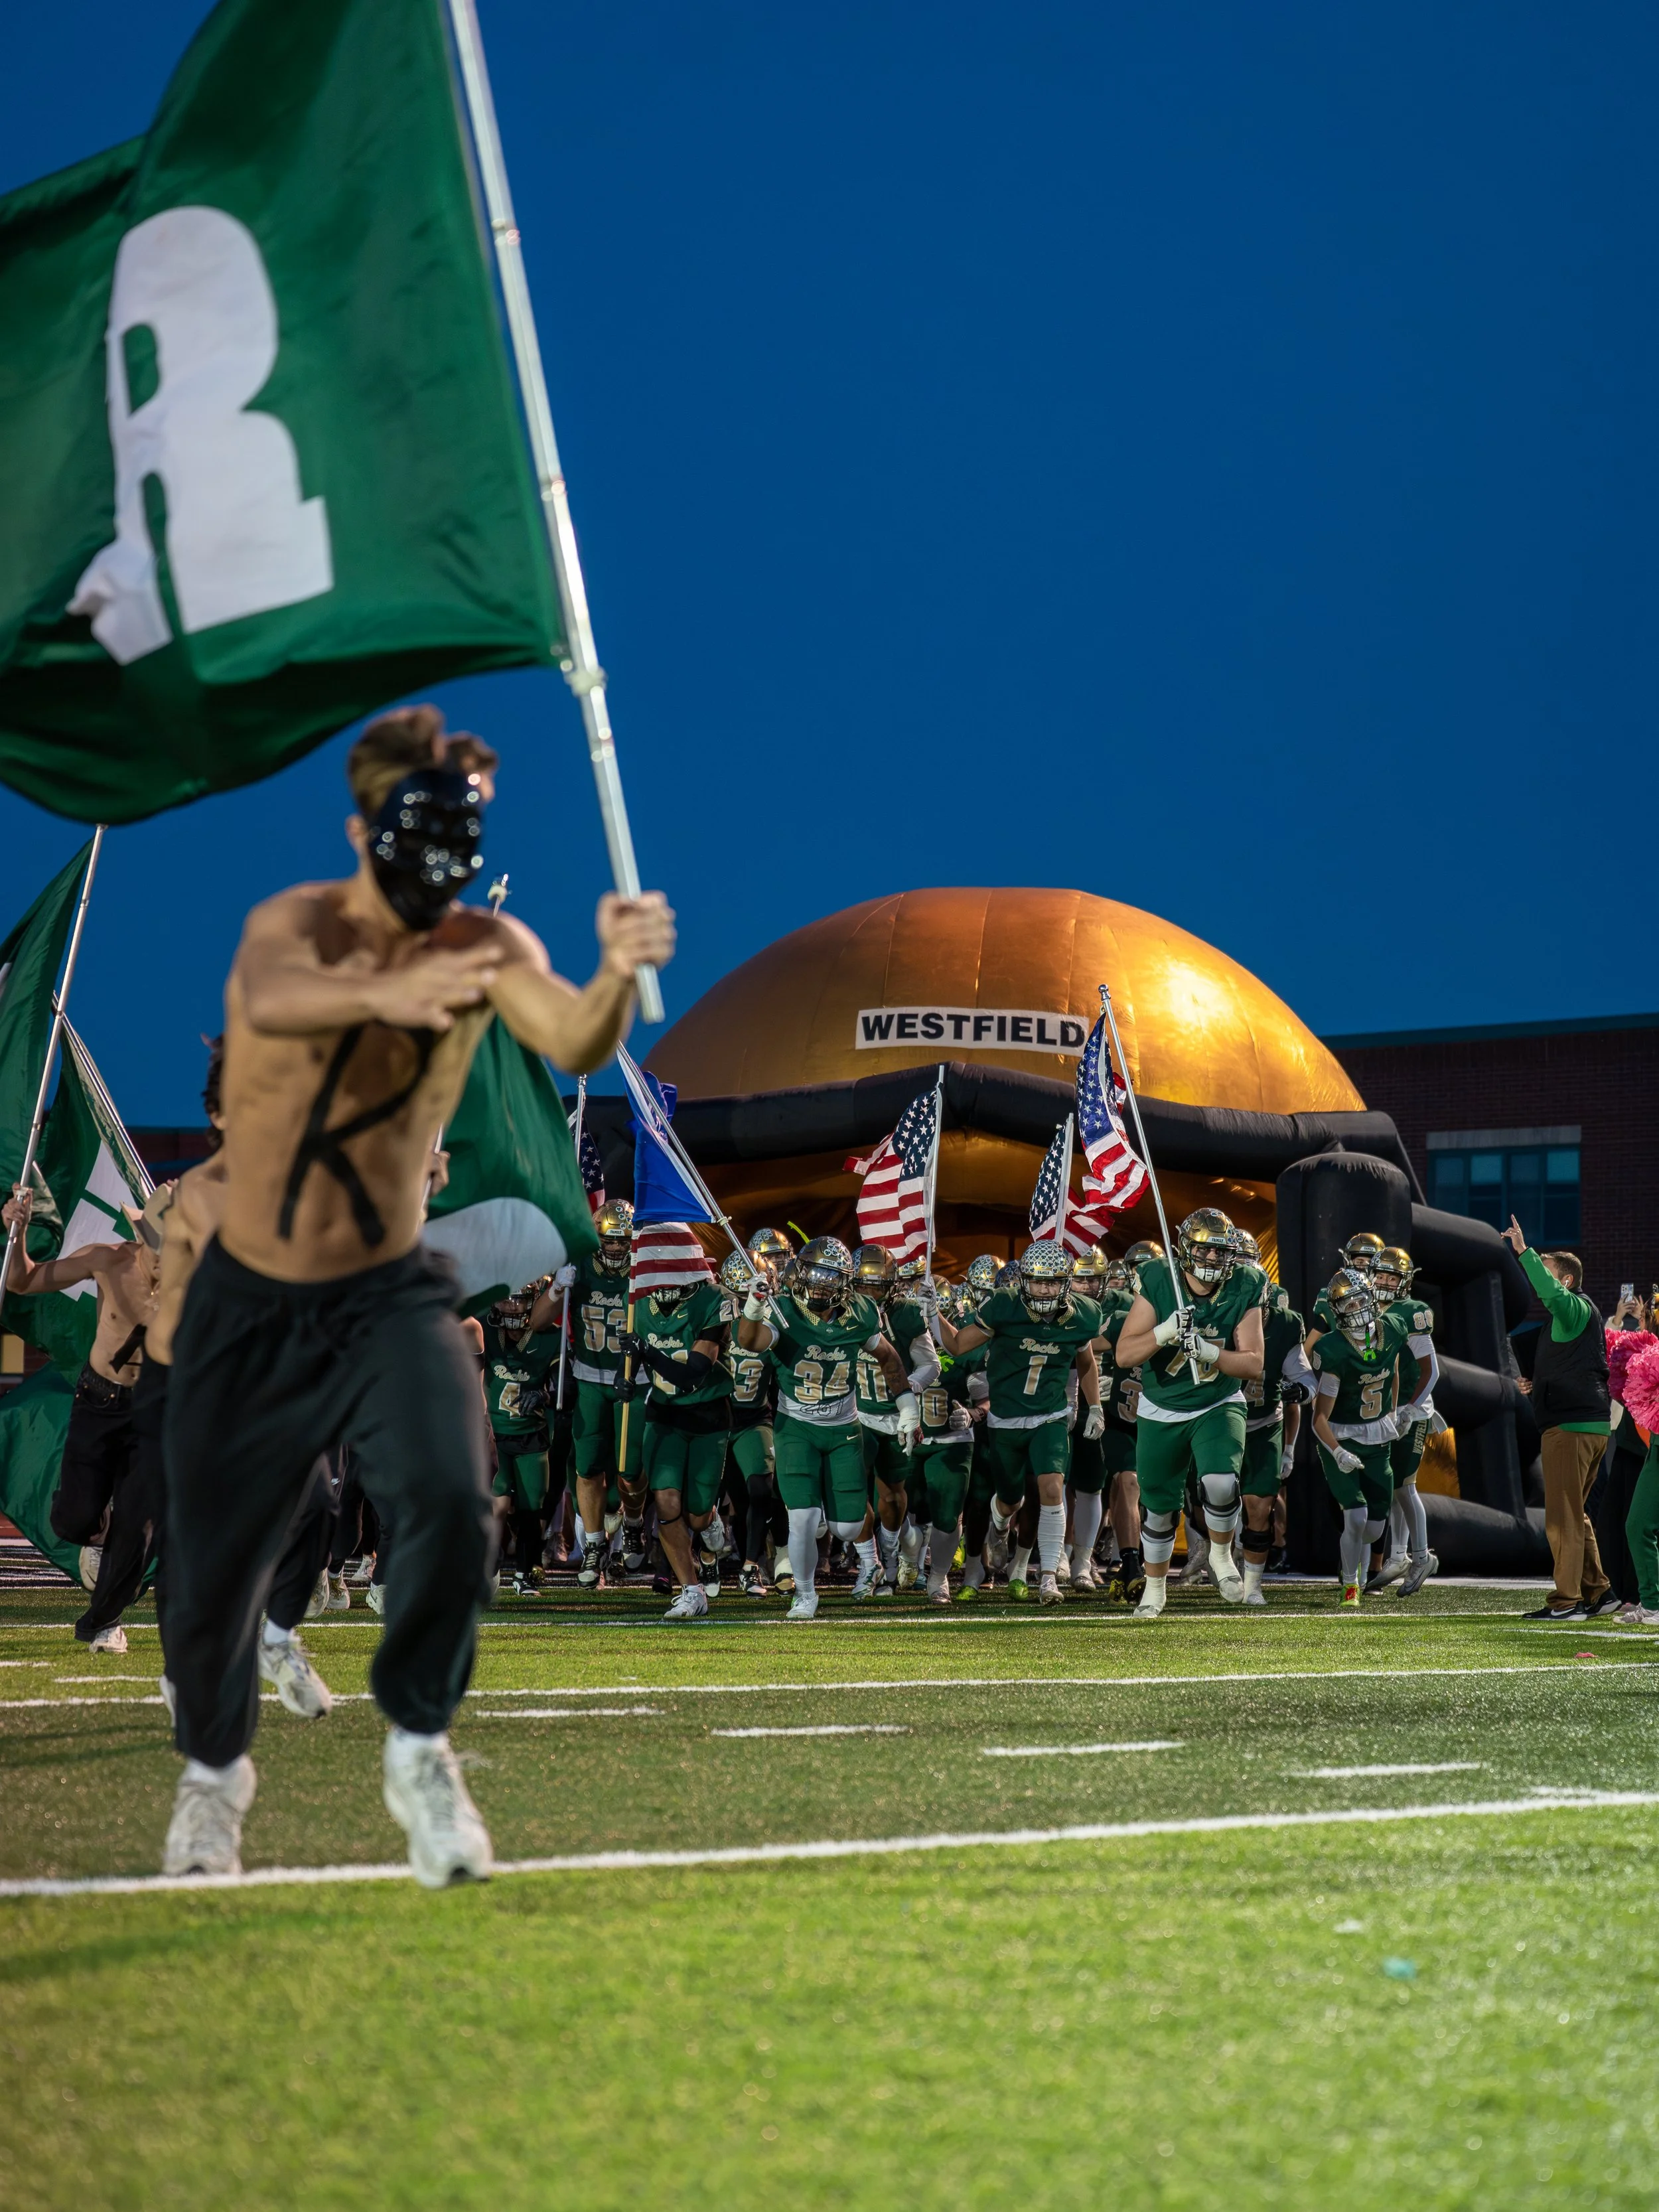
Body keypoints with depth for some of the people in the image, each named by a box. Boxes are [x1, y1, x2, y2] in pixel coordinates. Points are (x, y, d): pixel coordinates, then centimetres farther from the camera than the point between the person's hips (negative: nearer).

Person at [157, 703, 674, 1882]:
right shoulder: (293, 922, -17)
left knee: (452, 1498, -24)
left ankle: (419, 1749, 0)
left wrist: (616, 976, -53)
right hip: (250, 1305, 0)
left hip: (390, 1296, 1)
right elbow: (274, 999, -41)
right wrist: (383, 994, -64)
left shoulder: (487, 946, -10)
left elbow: (574, 1045, -29)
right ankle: (215, 1767, 38)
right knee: (214, 1567, 7)